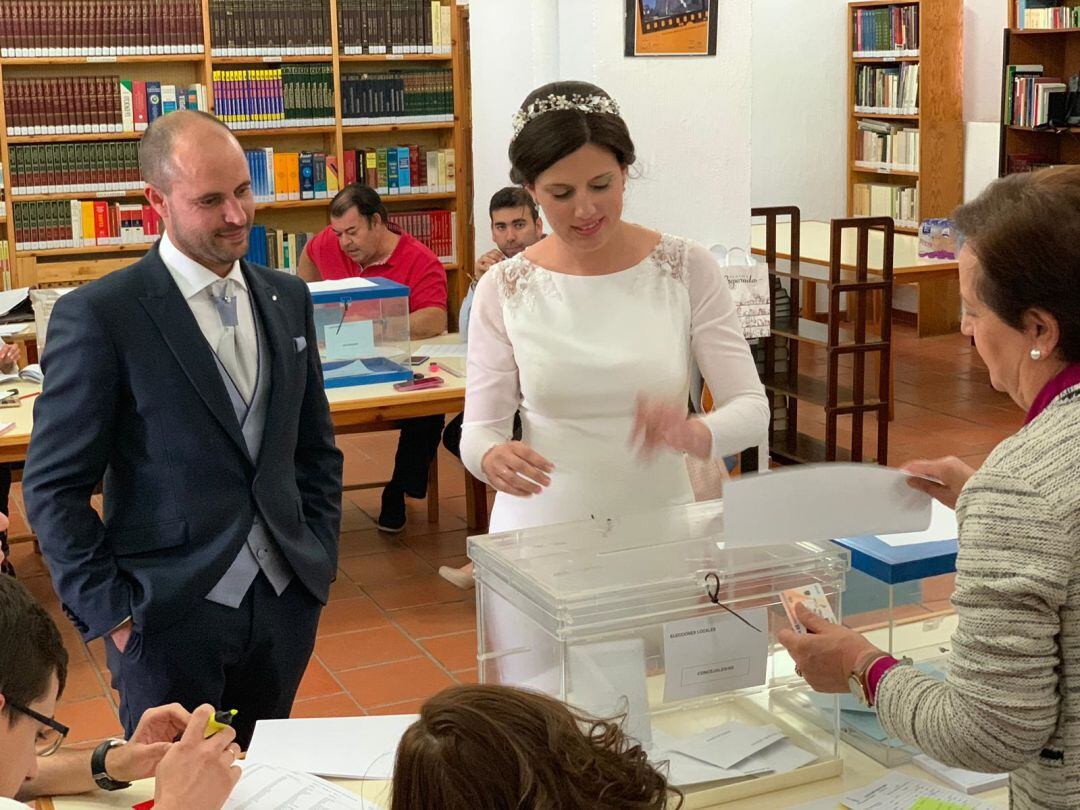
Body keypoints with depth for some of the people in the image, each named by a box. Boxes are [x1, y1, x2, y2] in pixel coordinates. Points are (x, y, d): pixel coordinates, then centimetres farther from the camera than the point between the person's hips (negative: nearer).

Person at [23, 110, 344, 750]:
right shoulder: (99, 315, -11)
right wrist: (111, 613, -10)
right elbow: (55, 487, -8)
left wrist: (321, 558, 8)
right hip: (169, 614, -5)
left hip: (287, 600, 5)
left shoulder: (288, 298, 7)